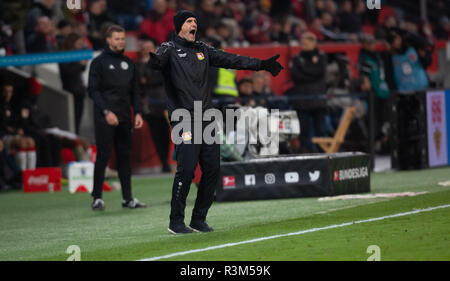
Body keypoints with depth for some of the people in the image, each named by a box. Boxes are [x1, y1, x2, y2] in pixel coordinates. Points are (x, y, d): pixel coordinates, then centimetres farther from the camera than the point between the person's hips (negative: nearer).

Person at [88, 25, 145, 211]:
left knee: (125, 157, 6)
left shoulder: (128, 63, 15)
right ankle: (97, 198, -3)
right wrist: (106, 111, -17)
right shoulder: (99, 62, -1)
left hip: (124, 117, 5)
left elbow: (135, 90, 18)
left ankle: (127, 198, 8)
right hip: (104, 118, -5)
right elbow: (93, 90, -7)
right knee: (103, 156, -7)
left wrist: (138, 112, 5)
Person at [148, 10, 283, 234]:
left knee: (212, 168, 3)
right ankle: (176, 222, -2)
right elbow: (161, 58, -23)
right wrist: (155, 61, -48)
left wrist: (261, 64, 12)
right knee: (186, 169, -12)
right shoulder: (170, 49, -1)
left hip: (207, 119, 6)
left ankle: (199, 219, 14)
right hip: (183, 119, -6)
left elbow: (229, 60, 18)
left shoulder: (202, 50, 18)